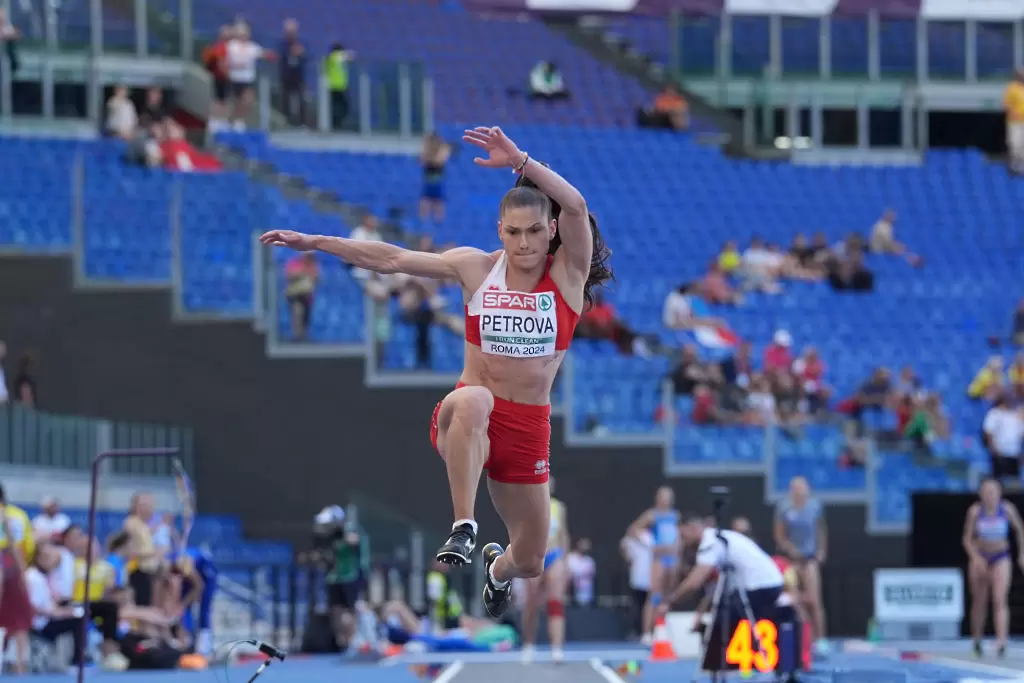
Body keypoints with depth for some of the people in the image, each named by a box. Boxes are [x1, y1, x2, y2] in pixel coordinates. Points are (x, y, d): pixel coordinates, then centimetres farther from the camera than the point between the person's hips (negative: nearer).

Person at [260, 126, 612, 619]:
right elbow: (392, 259, 0)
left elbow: (575, 206, -22)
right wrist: (313, 242, -4)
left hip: (529, 426, 1)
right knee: (471, 400, -42)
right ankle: (463, 528, -41)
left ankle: (498, 569, 52)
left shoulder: (567, 273, -4)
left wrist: (519, 161, -30)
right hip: (467, 419, -1)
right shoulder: (476, 268, 0)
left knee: (530, 562, 13)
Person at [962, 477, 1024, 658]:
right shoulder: (975, 511, -13)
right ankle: (977, 640, 29)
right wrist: (975, 557, -25)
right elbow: (967, 539, -10)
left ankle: (1001, 641, -26)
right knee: (979, 602, 10)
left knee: (1000, 600, -16)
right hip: (980, 557, 1)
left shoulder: (1007, 509, -11)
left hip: (1001, 559, -1)